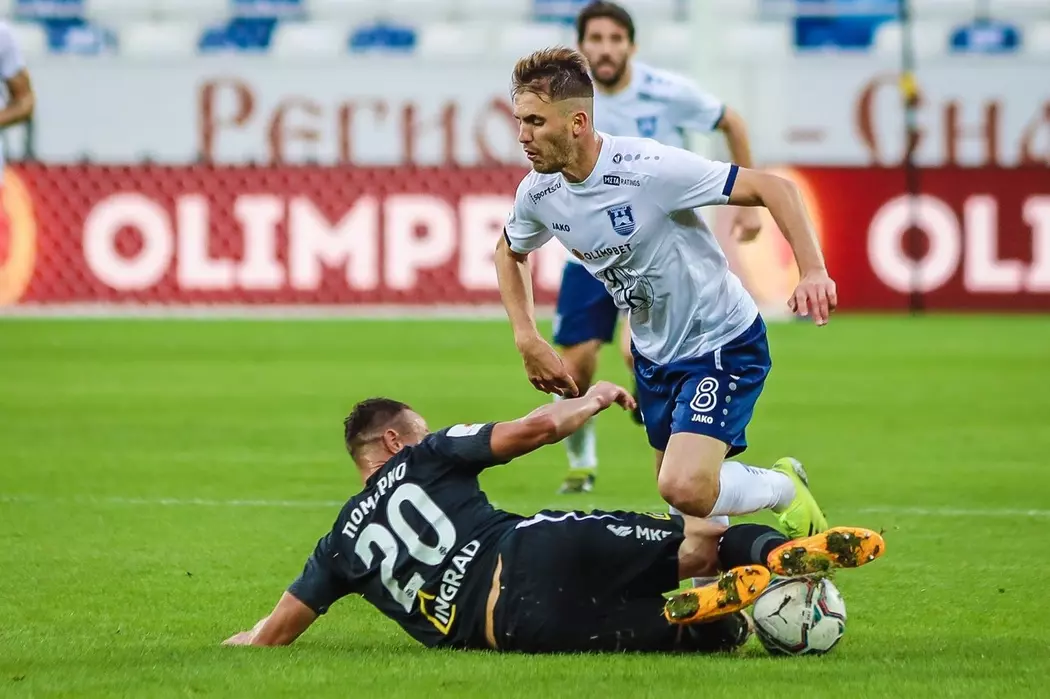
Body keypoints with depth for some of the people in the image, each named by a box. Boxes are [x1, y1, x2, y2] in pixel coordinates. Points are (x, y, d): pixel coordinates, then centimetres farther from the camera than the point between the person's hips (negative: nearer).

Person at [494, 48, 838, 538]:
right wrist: (527, 339, 5)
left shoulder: (648, 167, -29)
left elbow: (772, 188, -26)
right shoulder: (537, 194, -7)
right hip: (653, 353, 7)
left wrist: (813, 271, -39)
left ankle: (783, 488, 6)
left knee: (684, 487, -22)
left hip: (722, 344, -7)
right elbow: (510, 252, 18)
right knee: (681, 491, 12)